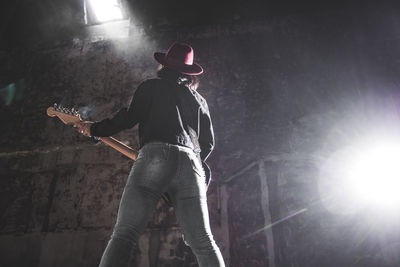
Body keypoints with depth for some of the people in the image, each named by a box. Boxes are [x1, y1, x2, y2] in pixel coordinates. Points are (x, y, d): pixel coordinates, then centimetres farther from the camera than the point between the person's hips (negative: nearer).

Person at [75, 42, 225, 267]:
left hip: (156, 154, -4)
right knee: (203, 242, 5)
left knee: (124, 235, -8)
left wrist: (93, 129, 16)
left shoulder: (151, 86, 18)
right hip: (191, 161, 4)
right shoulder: (199, 100, 30)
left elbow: (130, 117, 4)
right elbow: (208, 142, 24)